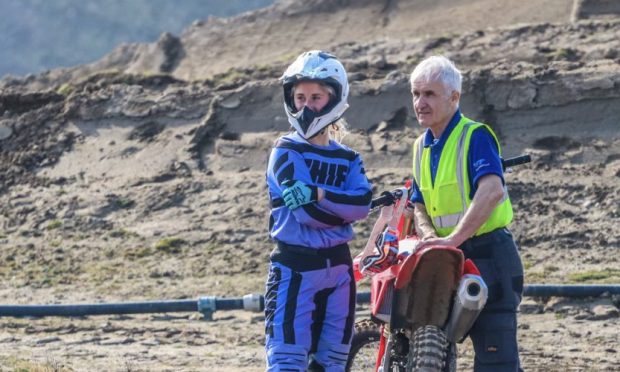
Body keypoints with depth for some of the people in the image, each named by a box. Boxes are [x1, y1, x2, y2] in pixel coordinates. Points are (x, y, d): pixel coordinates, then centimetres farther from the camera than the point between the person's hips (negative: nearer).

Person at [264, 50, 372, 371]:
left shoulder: (349, 159, 11)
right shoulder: (286, 151, -4)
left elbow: (362, 205, -10)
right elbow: (305, 213, -16)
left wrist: (319, 194, -22)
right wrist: (343, 206, -7)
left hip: (338, 268, 6)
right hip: (295, 267, -6)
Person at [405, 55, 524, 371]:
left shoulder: (475, 136, -11)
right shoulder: (422, 146, 15)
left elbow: (492, 191, -27)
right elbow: (419, 206, 15)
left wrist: (453, 238, -34)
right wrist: (430, 237, -8)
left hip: (489, 254, -8)